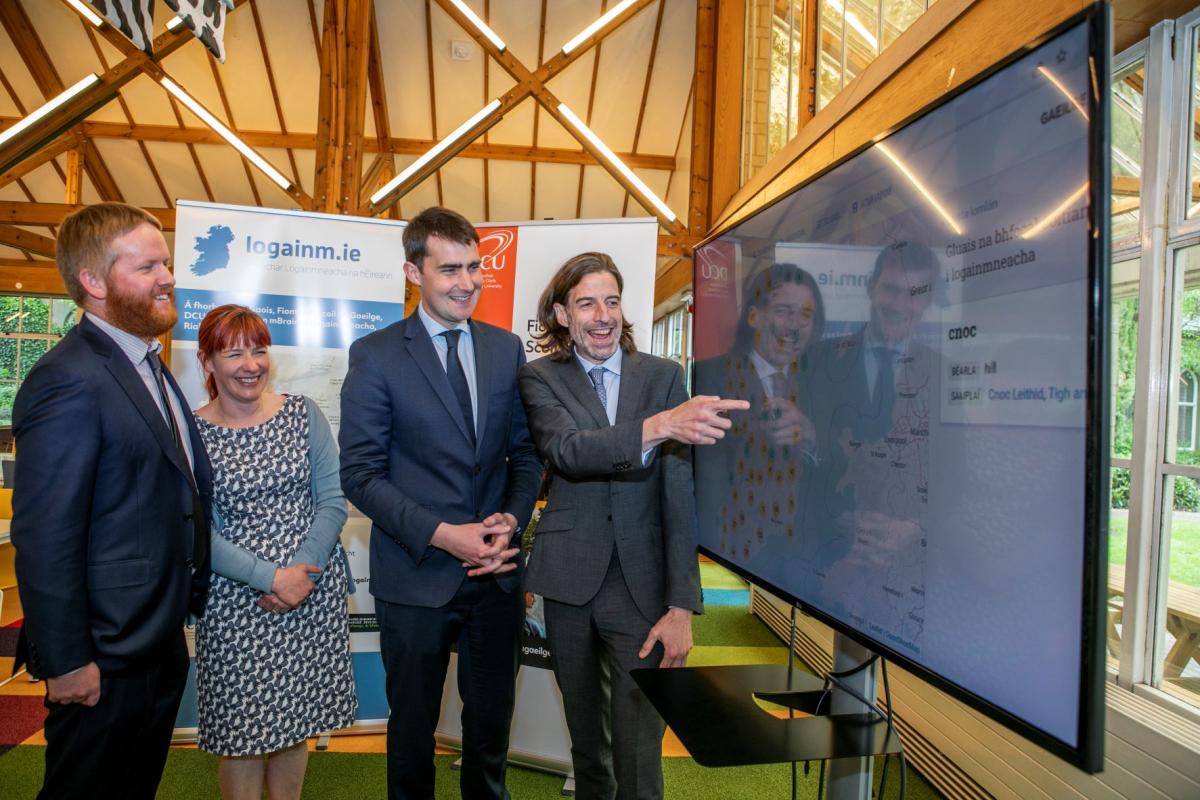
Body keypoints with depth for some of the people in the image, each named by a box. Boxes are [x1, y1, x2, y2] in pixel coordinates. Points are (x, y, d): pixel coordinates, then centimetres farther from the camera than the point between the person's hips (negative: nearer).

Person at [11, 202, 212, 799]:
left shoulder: (148, 368, 10)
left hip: (162, 643, 9)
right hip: (106, 660, -9)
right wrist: (67, 663, -18)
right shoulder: (69, 380, -20)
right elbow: (44, 538, -22)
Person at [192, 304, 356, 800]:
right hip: (236, 601, -1)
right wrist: (270, 578, -15)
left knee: (294, 723, 13)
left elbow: (333, 502, -1)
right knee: (242, 729, 7)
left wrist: (303, 571, -13)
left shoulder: (304, 414, 2)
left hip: (314, 593, 2)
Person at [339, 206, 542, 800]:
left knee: (492, 721, 19)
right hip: (416, 577, -3)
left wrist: (511, 519, -10)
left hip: (496, 573, 3)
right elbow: (361, 474, -10)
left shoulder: (506, 348, 4)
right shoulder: (375, 355, -8)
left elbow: (525, 450, 7)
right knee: (413, 723, 18)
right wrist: (443, 535, -18)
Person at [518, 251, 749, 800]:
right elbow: (567, 451, -21)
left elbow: (680, 494, -4)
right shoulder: (541, 378, 0)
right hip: (570, 581, 1)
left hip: (642, 584, -1)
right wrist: (659, 426, -38)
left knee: (639, 749, 0)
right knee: (585, 732, 19)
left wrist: (682, 606, -11)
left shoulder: (664, 375, 0)